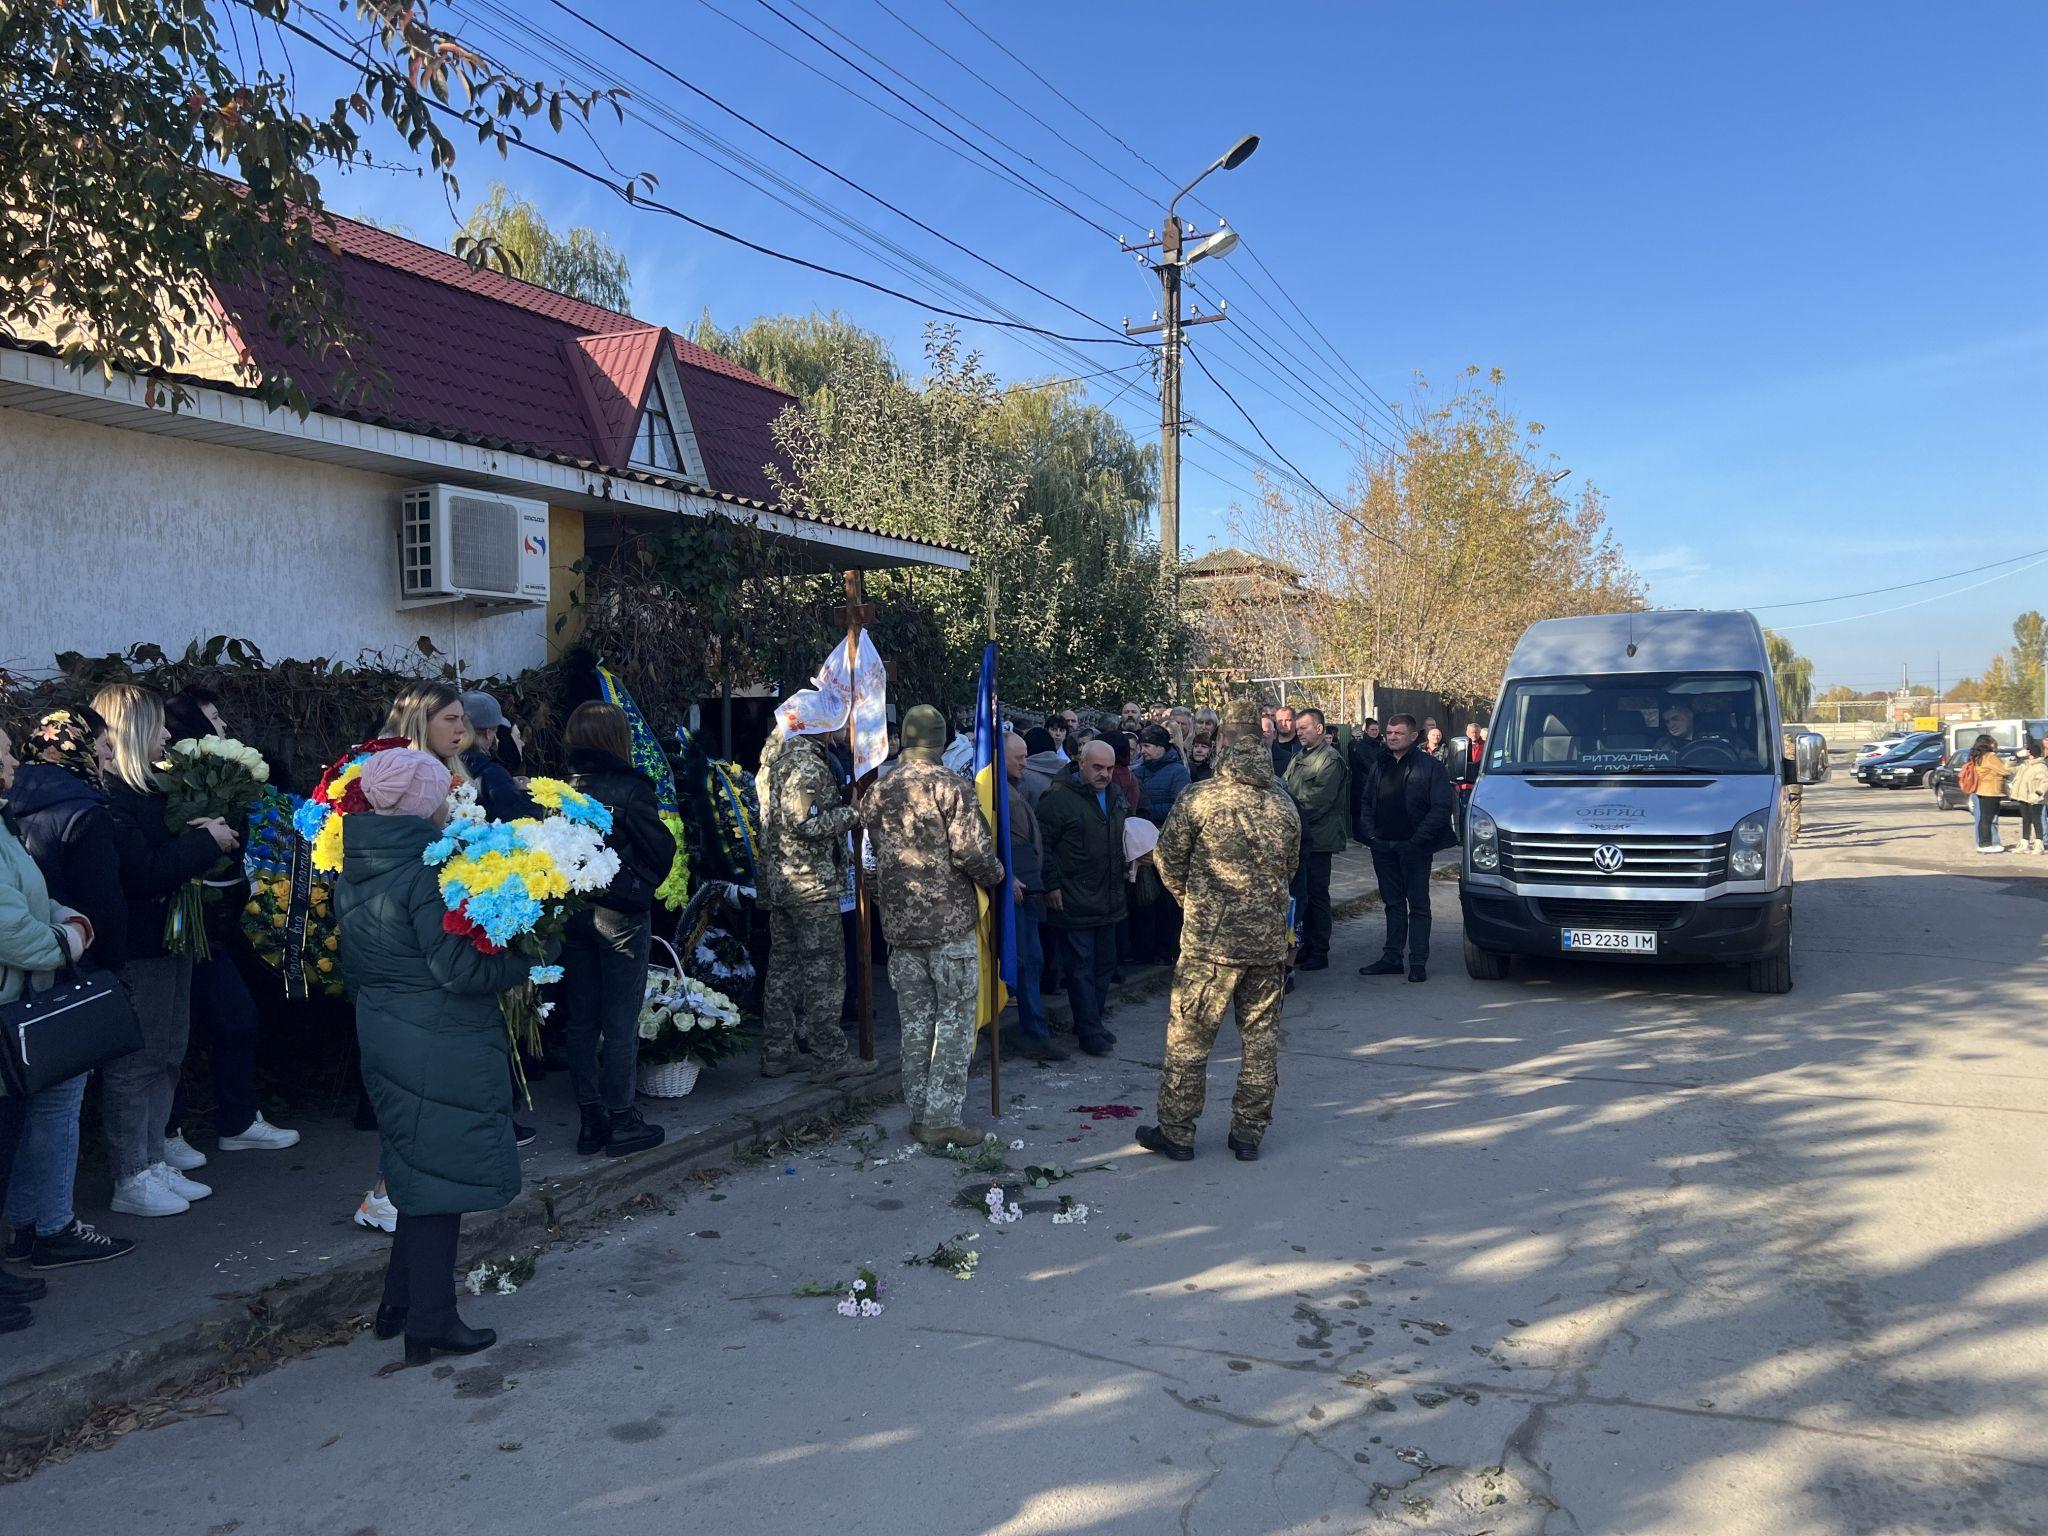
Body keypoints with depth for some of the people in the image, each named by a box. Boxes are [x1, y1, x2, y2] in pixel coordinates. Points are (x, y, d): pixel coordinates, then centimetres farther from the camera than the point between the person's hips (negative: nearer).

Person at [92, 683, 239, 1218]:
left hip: (166, 940, 10)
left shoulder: (142, 790, 14)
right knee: (135, 1063, -1)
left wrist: (199, 834, 3)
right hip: (137, 948, -10)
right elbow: (143, 873, -24)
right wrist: (204, 841, -15)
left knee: (167, 1055, 16)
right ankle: (130, 1181, 9)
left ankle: (152, 1162, 26)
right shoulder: (108, 798, -17)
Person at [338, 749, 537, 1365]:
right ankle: (430, 1325, 12)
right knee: (441, 1176, 3)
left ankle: (399, 1303, 32)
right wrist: (531, 955, -11)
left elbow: (354, 962, 16)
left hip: (382, 1033, 9)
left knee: (417, 1169, 22)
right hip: (439, 1048, -9)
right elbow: (460, 969, -22)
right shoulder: (426, 870, -21)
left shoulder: (354, 871, 6)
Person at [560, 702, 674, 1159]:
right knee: (621, 1021, 3)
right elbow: (662, 849, -7)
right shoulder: (629, 789, -13)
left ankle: (591, 1119, 21)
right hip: (620, 914, -5)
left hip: (572, 912, 5)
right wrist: (644, 884, 11)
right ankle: (621, 1121, 10)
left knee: (581, 1019, 12)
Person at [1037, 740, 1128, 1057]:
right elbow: (1042, 842, -14)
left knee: (1105, 963, 14)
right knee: (1080, 966, -3)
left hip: (1108, 900, 8)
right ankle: (1090, 1032, 3)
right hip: (1073, 902, -8)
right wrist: (1052, 884, -16)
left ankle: (1090, 1022, 27)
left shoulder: (1115, 797, 12)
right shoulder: (1059, 797, -13)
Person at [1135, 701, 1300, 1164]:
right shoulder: (1285, 805, 4)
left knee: (1188, 1038, 6)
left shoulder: (1199, 799, -10)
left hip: (1210, 939, -4)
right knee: (1262, 1037, 13)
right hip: (1269, 939, 4)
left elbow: (1168, 859, -1)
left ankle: (1176, 1133, 13)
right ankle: (1249, 1132, 20)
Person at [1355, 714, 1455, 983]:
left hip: (1413, 847, -5)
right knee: (1393, 903, 11)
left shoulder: (1430, 767, -4)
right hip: (1383, 847, 6)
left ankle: (1418, 961, 3)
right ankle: (1392, 958, 16)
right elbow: (1365, 802, 17)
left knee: (1418, 905, 0)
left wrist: (1417, 840, -15)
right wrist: (1370, 833, 1)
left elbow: (1441, 808, -9)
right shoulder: (1380, 766, 15)